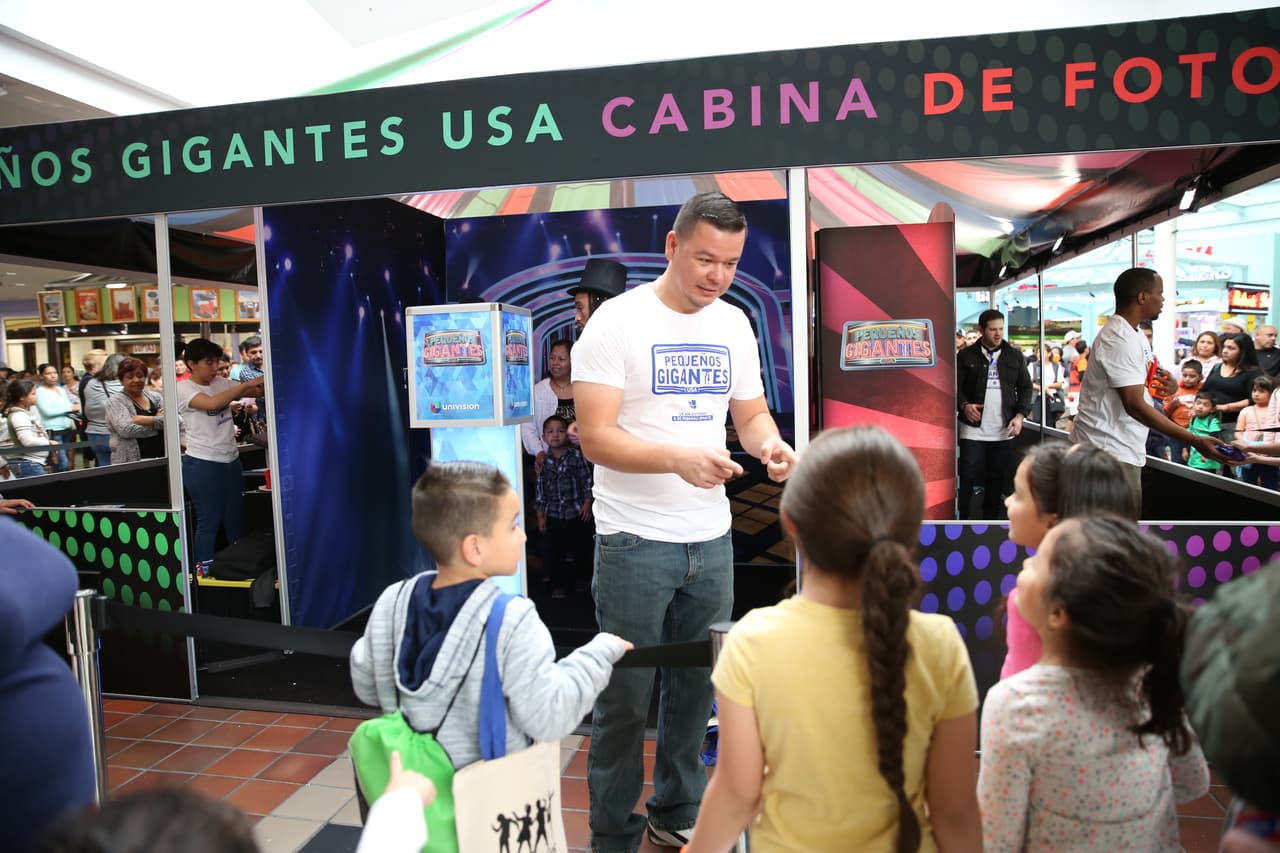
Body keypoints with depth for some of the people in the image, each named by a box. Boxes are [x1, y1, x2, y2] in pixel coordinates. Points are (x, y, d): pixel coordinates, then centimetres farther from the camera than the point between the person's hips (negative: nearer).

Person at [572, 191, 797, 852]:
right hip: (635, 541, -5)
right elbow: (595, 436, -15)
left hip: (712, 538, 5)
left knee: (696, 687, 16)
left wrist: (769, 444, -8)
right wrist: (679, 459, -28)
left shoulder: (734, 325, 8)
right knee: (626, 696, 5)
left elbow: (751, 413, 14)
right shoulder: (618, 321, -10)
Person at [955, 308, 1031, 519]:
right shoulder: (966, 356, 0)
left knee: (998, 481, 10)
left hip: (1004, 431, 3)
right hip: (973, 430, -3)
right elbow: (956, 387, 0)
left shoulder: (1015, 355, 9)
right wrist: (964, 406, -20)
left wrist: (1020, 415, -3)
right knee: (968, 479, -4)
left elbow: (1025, 387, 11)